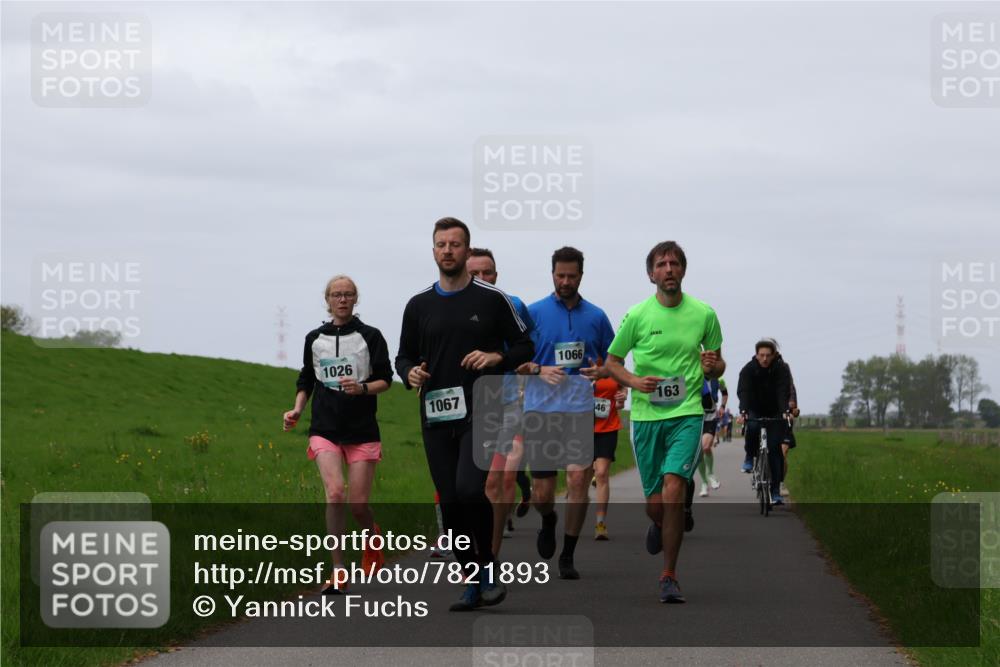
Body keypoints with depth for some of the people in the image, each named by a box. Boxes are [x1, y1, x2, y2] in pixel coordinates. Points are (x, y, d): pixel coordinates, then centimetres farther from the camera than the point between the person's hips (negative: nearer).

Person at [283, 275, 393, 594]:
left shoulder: (370, 336, 3)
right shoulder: (314, 339, 11)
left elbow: (385, 380, 2)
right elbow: (306, 381, 20)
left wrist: (363, 388, -17)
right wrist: (297, 409, 4)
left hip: (363, 432, -1)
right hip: (325, 431, 1)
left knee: (358, 504, -2)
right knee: (335, 491, -19)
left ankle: (373, 535, 36)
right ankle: (338, 571, -17)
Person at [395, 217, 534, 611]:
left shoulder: (492, 299, 2)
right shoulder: (419, 305, 10)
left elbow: (525, 346, 7)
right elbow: (404, 355, 17)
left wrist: (496, 358, -12)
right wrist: (410, 373, -5)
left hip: (482, 413, -4)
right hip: (436, 417, 4)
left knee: (470, 489, -21)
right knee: (450, 503, 3)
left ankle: (488, 567, -1)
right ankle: (472, 583, 15)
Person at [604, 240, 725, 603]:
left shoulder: (704, 314, 4)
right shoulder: (637, 316, 0)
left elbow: (717, 365, 15)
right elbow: (611, 362, 10)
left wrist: (713, 365, -9)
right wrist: (634, 381, -10)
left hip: (687, 413, -1)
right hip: (646, 415, 1)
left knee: (673, 488, -20)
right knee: (655, 503, 3)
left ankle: (669, 576, -10)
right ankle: (660, 526, 43)